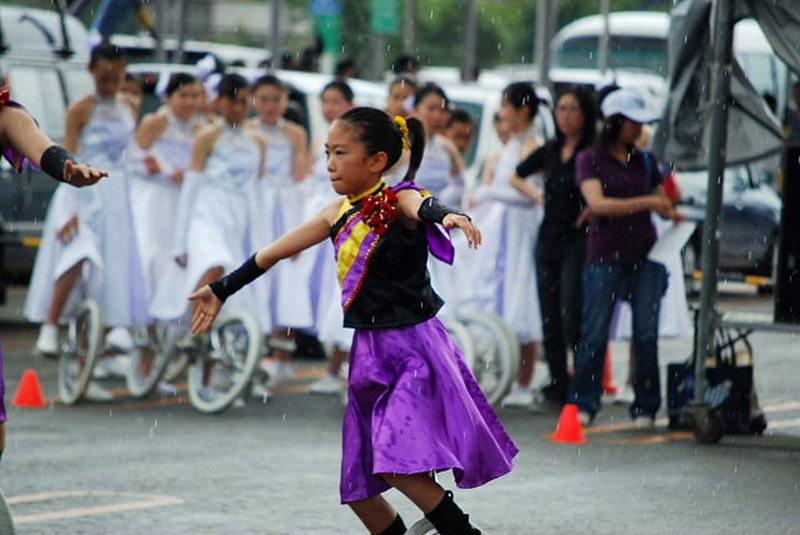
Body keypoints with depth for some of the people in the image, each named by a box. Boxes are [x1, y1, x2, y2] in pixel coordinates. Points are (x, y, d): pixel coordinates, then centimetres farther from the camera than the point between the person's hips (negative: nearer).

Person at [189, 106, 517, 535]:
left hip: (413, 346, -8)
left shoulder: (399, 200, -11)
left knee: (399, 466, -25)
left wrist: (448, 216, -60)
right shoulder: (339, 213, 9)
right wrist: (222, 290, 32)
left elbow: (424, 207, -37)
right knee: (357, 489, 8)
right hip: (371, 353, 8)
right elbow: (276, 252, 22)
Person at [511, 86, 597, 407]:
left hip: (578, 241, -7)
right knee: (550, 317, 6)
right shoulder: (551, 151, 14)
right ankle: (558, 383, 12)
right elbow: (516, 176, 30)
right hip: (548, 241, 7)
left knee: (572, 317, -16)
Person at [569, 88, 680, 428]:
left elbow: (661, 201, 24)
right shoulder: (590, 160, 0)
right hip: (606, 256, -4)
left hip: (645, 256, 4)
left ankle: (645, 408, 5)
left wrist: (672, 213, 0)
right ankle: (584, 403, 5)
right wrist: (646, 203, -20)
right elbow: (597, 203, -14)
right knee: (595, 334, -3)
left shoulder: (643, 161, 14)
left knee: (647, 334, -1)